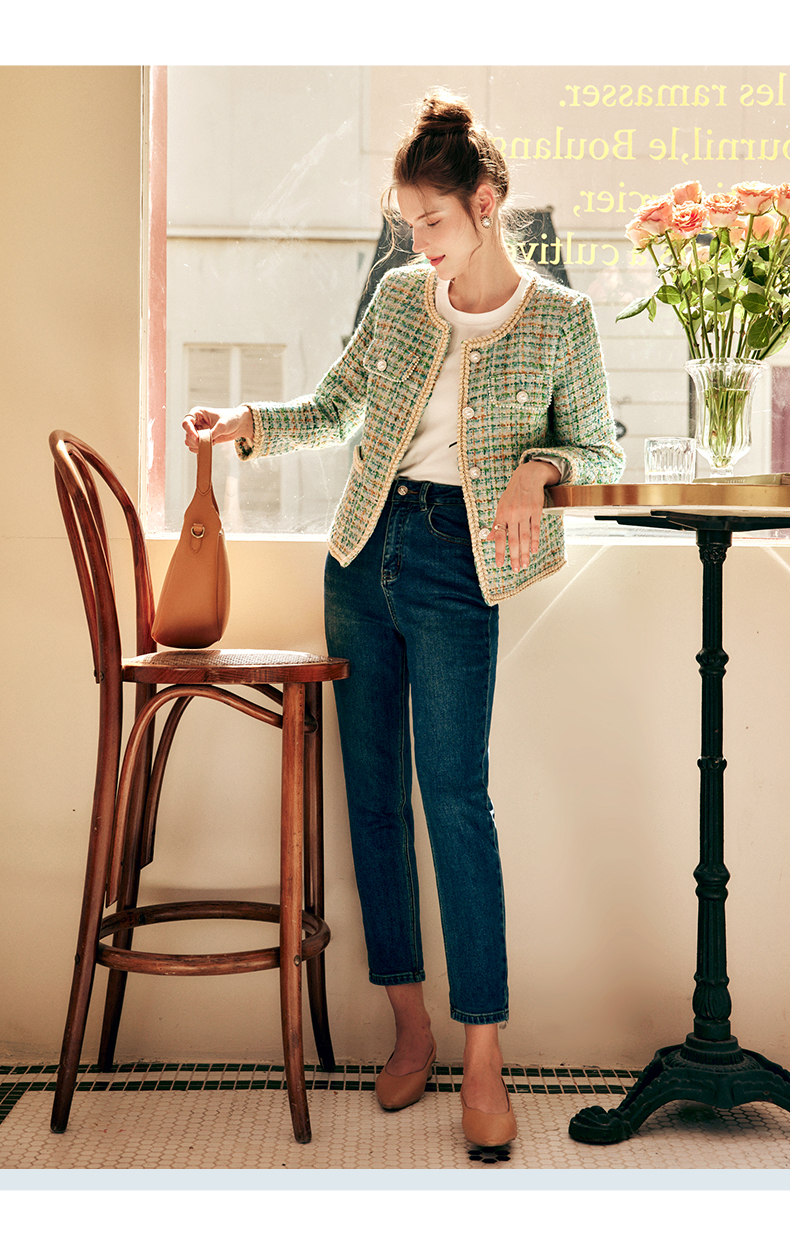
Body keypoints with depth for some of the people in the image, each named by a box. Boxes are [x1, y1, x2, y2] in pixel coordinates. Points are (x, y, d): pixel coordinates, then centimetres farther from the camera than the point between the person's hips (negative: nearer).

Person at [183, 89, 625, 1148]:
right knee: (372, 788, 5)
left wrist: (538, 466, -15)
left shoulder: (560, 320, -1)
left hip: (456, 564, -5)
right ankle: (410, 1025, 16)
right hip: (363, 551, 5)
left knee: (456, 791, -11)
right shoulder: (399, 295, 10)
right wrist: (250, 423, 2)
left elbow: (600, 452, 5)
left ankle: (483, 1059, -3)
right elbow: (335, 406, 18)